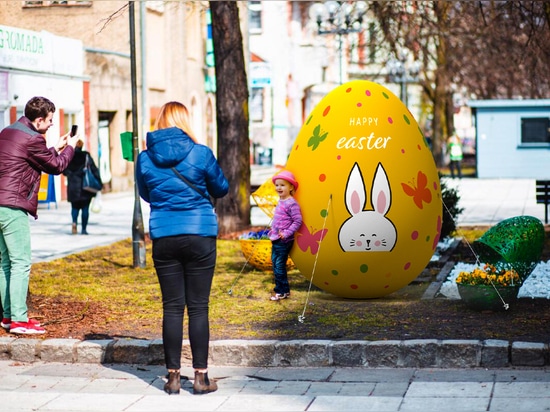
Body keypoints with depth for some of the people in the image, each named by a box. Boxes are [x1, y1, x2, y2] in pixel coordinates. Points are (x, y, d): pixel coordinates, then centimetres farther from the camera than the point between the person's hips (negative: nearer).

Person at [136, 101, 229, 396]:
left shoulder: (145, 158, -1)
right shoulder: (201, 154, -7)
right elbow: (221, 189, 8)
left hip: (164, 238, 2)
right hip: (200, 236, -2)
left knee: (172, 308, 7)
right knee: (198, 307, 3)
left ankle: (173, 377, 10)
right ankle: (200, 377, 7)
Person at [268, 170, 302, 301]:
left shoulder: (292, 203, -15)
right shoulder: (280, 202, 12)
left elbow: (297, 221, -18)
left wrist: (286, 233, -22)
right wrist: (272, 231, 16)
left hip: (284, 241, -9)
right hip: (275, 240, 9)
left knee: (279, 266, -5)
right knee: (275, 264, 12)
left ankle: (281, 291, 5)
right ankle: (284, 290, 20)